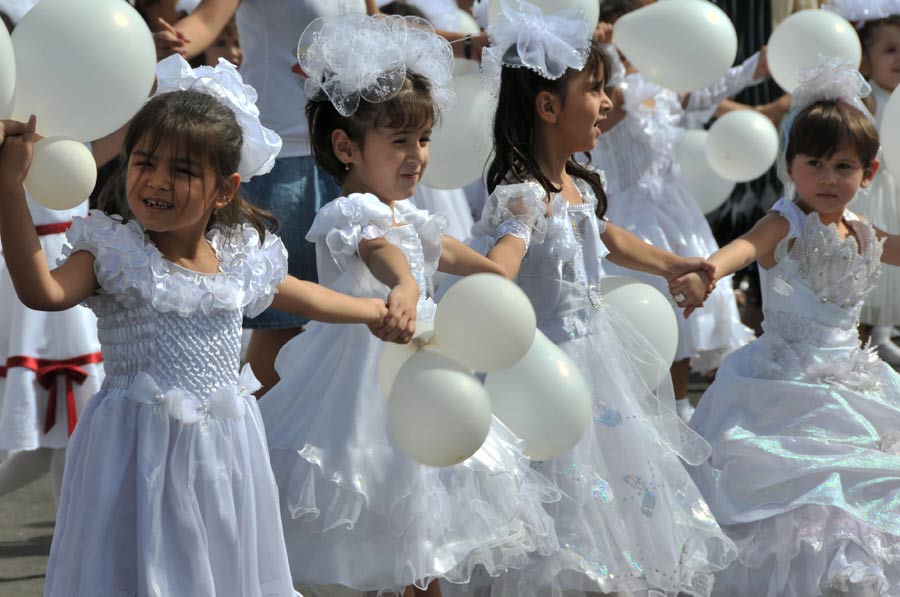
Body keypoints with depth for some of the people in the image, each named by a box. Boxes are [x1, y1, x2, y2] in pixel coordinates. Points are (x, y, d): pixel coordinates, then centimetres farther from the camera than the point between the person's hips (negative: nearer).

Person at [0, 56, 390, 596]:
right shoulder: (113, 251, -10)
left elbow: (296, 293, 24)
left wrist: (375, 310, 34)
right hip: (138, 445, -4)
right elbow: (44, 291, -28)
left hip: (222, 447, 4)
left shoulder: (242, 254, 3)